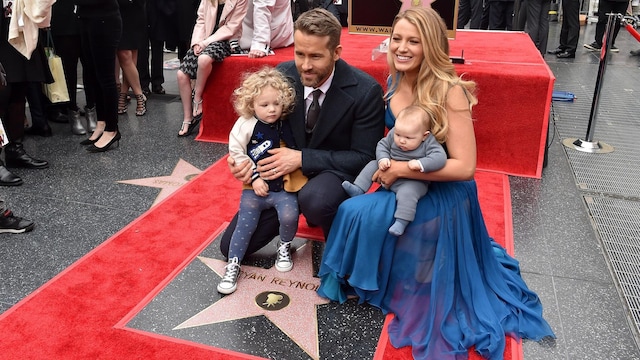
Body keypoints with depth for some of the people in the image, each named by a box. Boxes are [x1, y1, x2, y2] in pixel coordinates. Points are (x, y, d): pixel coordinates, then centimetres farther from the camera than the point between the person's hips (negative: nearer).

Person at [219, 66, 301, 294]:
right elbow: (236, 151, -9)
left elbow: (295, 150, 12)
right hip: (255, 188, -1)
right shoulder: (246, 124, -10)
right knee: (245, 225, -2)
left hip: (283, 186, 1)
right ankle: (233, 266, 12)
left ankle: (285, 247, 12)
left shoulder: (286, 124, -1)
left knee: (289, 216, -19)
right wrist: (254, 177, -11)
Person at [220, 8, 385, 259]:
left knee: (315, 199, -41)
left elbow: (364, 157, -17)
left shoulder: (366, 90, -21)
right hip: (286, 171, 4)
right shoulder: (283, 74, -10)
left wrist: (302, 158, -26)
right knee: (231, 246, 2)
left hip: (335, 172, -4)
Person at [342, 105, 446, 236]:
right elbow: (382, 145, 4)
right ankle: (358, 189, 2)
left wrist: (420, 164, -38)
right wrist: (382, 159, -16)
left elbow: (440, 158, -28)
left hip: (413, 182, -6)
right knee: (372, 165, 2)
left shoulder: (429, 142, -19)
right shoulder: (393, 134, -7)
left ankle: (401, 222, -32)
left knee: (407, 192, -33)